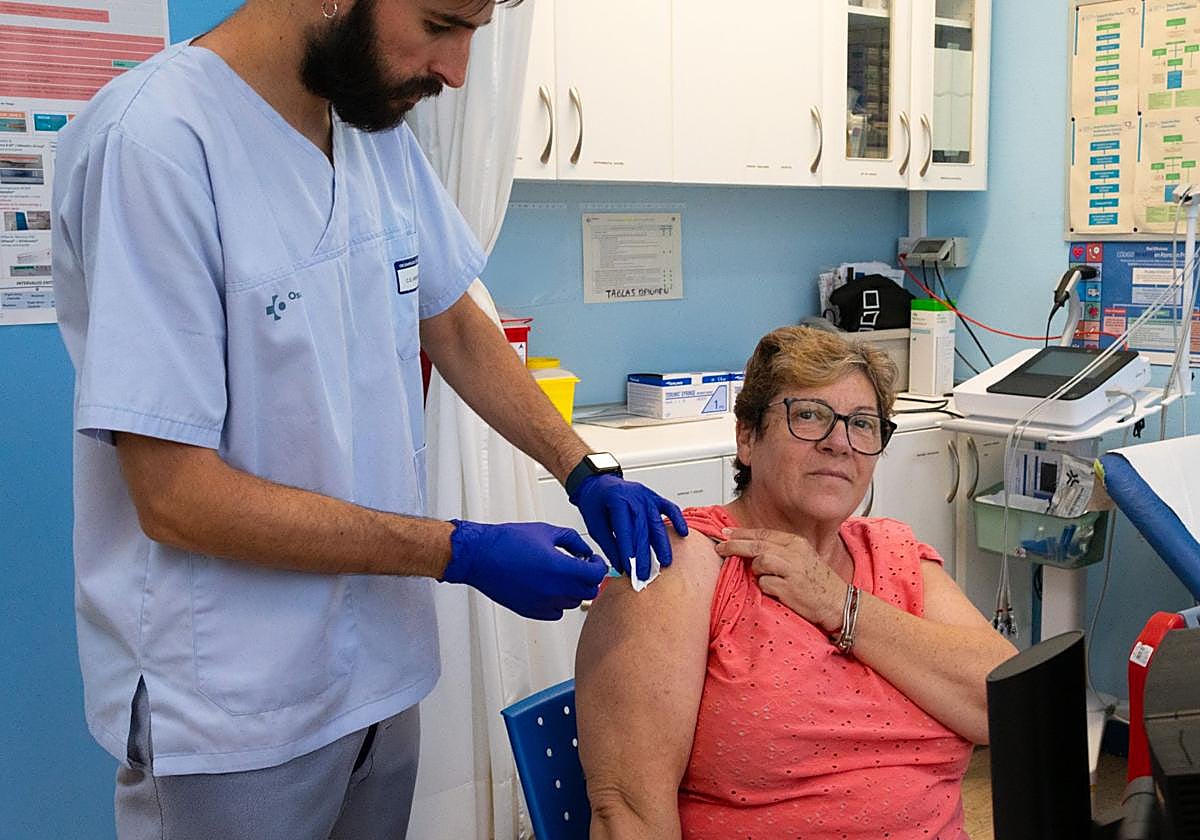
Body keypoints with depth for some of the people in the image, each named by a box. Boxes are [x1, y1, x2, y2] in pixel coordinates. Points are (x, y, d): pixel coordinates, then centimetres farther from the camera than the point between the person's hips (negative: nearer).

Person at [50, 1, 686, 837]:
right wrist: (462, 553, -20)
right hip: (231, 713, -7)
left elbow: (455, 327, 12)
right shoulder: (152, 141, -23)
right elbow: (176, 496, -23)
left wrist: (588, 473, -1)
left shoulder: (382, 133, 0)